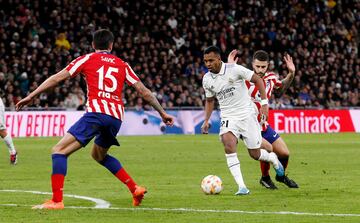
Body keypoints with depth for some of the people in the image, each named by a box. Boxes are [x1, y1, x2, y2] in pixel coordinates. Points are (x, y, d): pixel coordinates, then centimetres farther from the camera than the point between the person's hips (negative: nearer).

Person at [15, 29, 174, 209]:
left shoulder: (87, 59, 12)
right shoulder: (122, 65, 21)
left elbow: (57, 78, 8)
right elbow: (143, 91, 18)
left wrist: (31, 96, 10)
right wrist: (162, 113, 27)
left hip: (96, 112, -6)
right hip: (116, 118, 6)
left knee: (59, 151, -5)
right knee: (99, 154, 31)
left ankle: (56, 200, -20)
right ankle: (134, 188, 24)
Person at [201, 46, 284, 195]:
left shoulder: (234, 69, -14)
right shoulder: (207, 80, 1)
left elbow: (257, 80, -6)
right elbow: (209, 100, 18)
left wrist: (264, 103, -12)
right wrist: (206, 120, 7)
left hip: (247, 114, -3)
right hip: (228, 117, 3)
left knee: (255, 154, 2)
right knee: (228, 144, -28)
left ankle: (273, 158, 41)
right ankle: (241, 187, -28)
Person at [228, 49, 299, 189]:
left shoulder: (270, 78, -1)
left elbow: (282, 88, 21)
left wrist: (291, 74, 7)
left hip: (263, 125, 7)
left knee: (284, 153, 9)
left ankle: (281, 176, 42)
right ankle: (265, 178, 6)